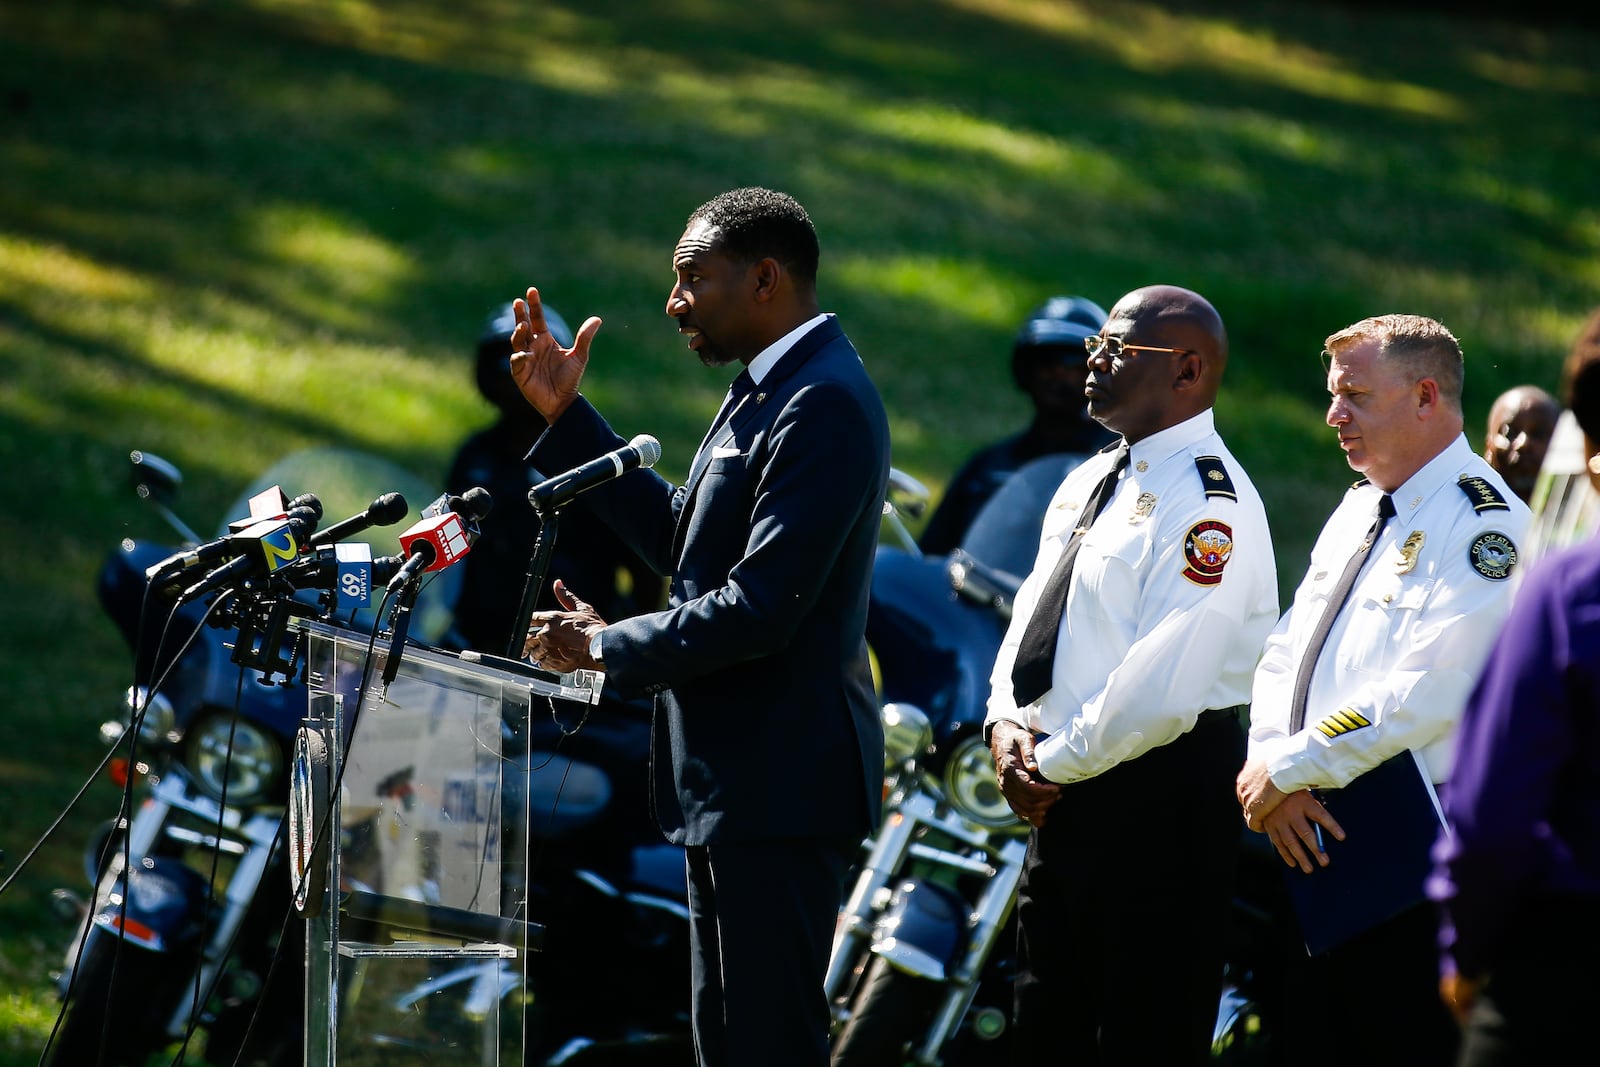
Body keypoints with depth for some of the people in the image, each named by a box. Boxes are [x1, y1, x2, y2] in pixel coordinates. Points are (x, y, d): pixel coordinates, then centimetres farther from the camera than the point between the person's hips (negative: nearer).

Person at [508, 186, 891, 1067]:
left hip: (778, 786, -11)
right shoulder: (767, 391, 13)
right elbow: (677, 539, 20)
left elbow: (760, 608, -25)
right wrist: (566, 416, 15)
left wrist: (607, 648, -13)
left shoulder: (825, 405, -20)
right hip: (733, 779, 11)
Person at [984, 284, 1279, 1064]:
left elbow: (1158, 693, -24)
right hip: (1063, 796, 10)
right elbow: (1031, 620, 19)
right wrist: (1006, 723, 0)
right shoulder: (1089, 480, 15)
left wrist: (1054, 767, -14)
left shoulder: (1209, 506, -17)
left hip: (1158, 798, -10)